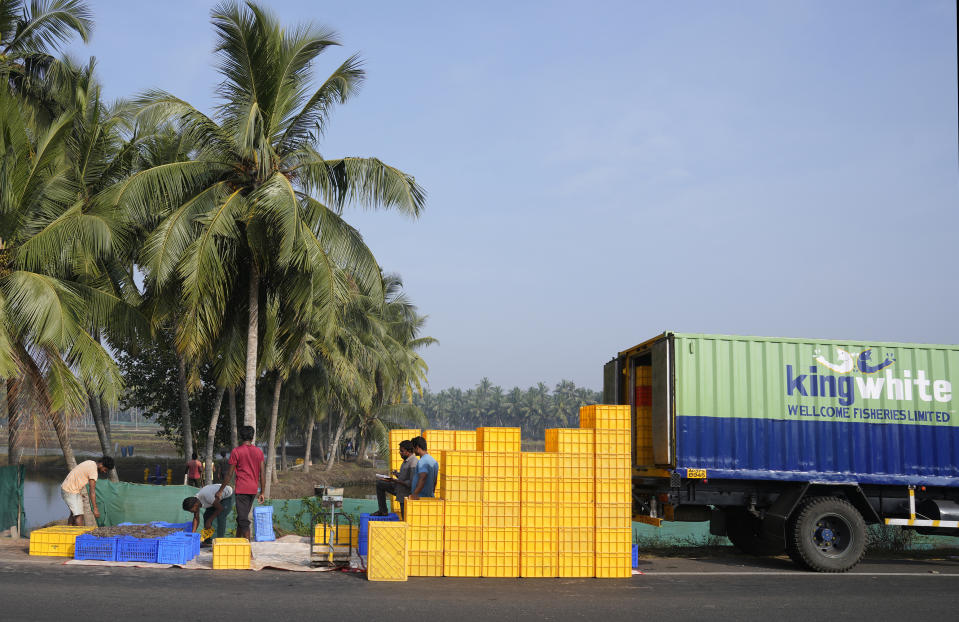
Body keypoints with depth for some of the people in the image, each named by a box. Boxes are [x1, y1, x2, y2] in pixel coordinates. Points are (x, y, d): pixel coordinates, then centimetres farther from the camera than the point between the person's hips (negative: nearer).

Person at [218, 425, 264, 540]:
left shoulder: (236, 452, -6)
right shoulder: (259, 451, 6)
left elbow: (230, 474, -6)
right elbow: (262, 473, 5)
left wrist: (220, 490, 3)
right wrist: (262, 492, 11)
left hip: (241, 489, -5)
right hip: (254, 489, 5)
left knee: (243, 519, -4)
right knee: (241, 518, 18)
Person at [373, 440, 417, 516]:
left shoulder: (413, 463, -25)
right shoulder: (406, 460, 5)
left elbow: (411, 483, -27)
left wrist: (396, 481, -25)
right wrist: (397, 473, -2)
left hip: (405, 494, -10)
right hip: (398, 487, 10)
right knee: (380, 484, 15)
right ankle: (383, 511, 19)